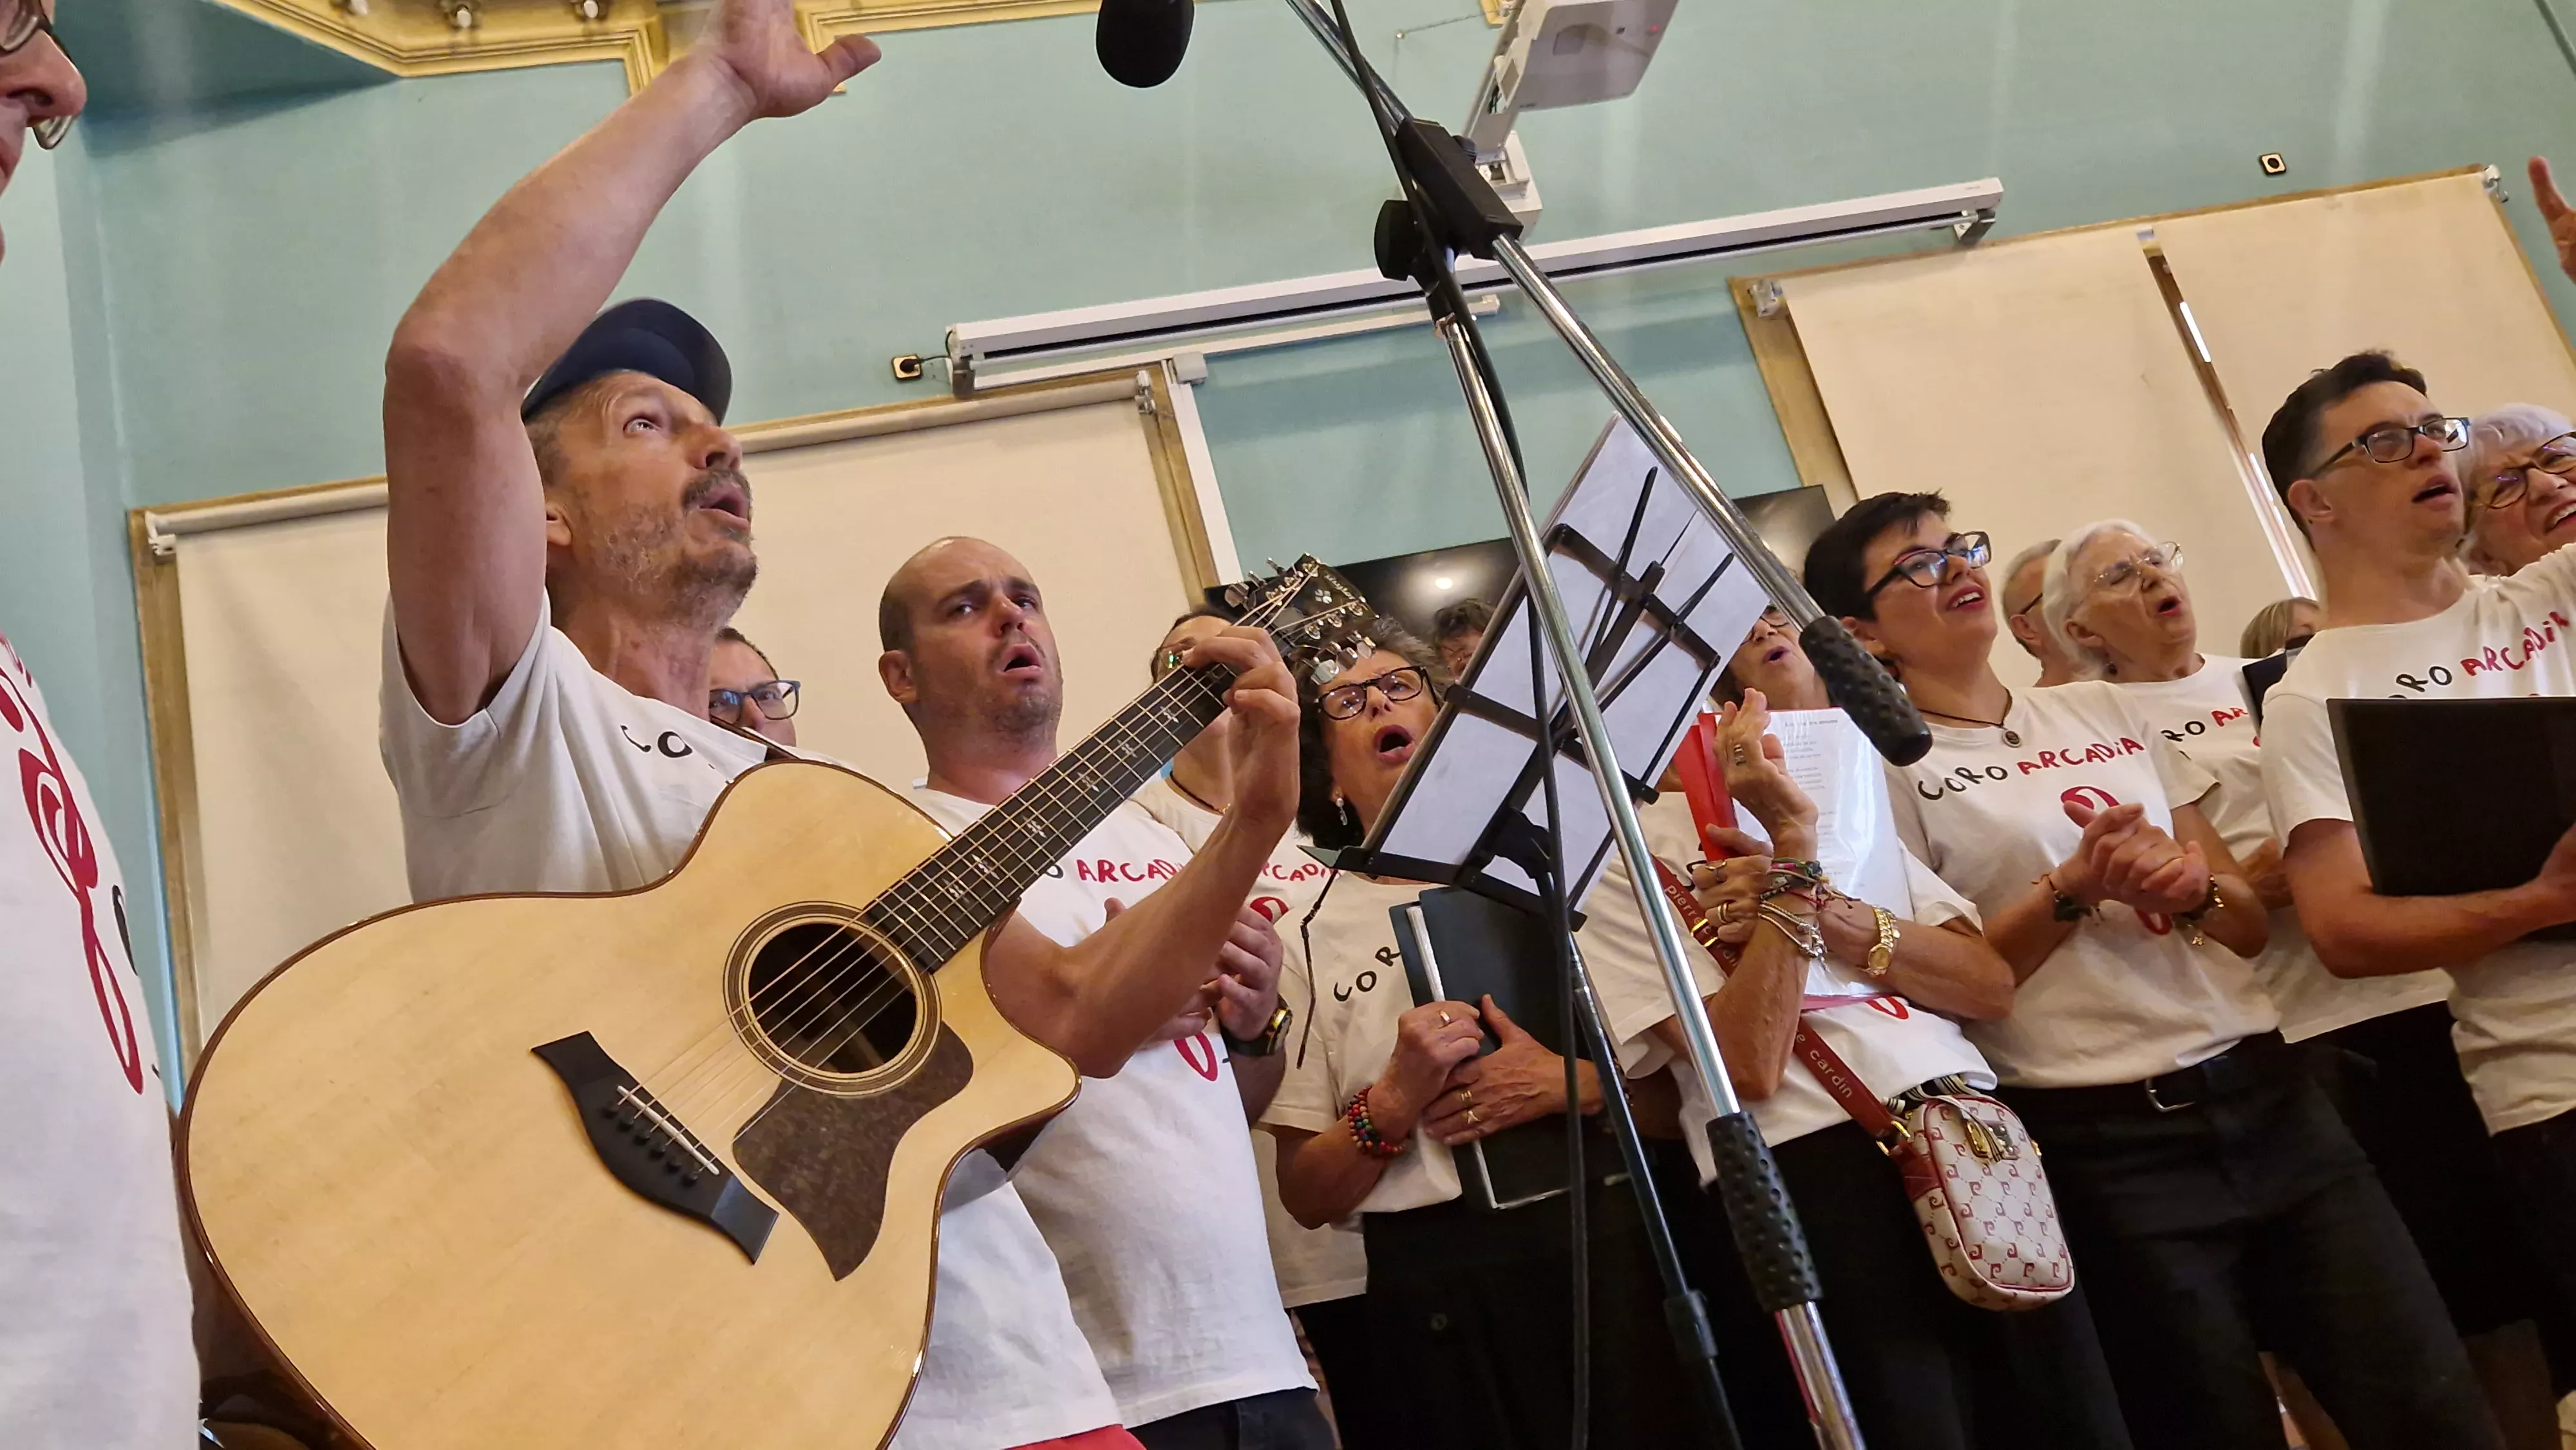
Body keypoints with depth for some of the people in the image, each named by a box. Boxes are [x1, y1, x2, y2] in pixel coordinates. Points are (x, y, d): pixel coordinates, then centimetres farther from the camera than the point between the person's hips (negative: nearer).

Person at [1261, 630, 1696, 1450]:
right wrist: (1395, 1103, -12)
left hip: (1610, 1242, 1)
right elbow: (1306, 1196, 3)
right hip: (1442, 1282, -1)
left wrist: (1576, 1086, -11)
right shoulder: (1312, 934, 6)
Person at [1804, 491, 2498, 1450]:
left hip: (2262, 1093, 5)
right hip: (2099, 1141, -5)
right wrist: (2072, 889, -16)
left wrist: (2194, 887, -7)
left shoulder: (2105, 709, 14)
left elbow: (2256, 922, 15)